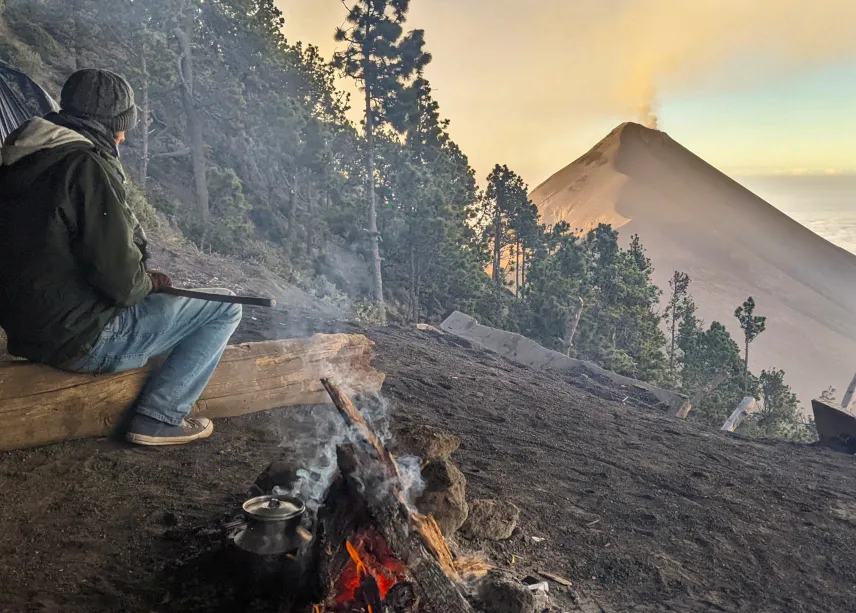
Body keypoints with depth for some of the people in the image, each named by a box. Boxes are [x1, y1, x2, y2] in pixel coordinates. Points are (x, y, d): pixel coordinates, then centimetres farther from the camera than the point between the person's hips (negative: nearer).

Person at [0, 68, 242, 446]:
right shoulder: (86, 165, -20)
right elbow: (119, 278, -22)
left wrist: (143, 280, 13)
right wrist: (149, 283, 0)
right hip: (80, 341, -10)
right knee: (224, 309, -5)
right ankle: (159, 419, -3)